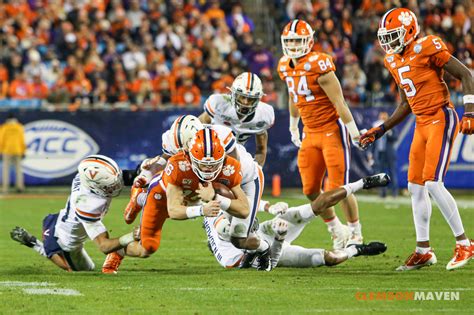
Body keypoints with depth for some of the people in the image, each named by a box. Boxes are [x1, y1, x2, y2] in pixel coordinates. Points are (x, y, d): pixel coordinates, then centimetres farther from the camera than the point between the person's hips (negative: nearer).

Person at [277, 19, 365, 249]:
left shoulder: (318, 65, -19)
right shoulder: (286, 67, 5)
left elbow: (339, 103, -17)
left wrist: (355, 135, -15)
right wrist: (293, 128, 33)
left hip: (333, 131, -7)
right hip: (311, 134, 7)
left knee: (338, 188, -8)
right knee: (311, 191, 6)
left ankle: (355, 234, 11)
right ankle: (337, 231, 26)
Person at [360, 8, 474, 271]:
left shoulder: (427, 48, -14)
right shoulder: (394, 61, 11)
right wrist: (380, 130, 18)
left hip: (441, 119, -9)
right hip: (422, 125, 9)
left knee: (433, 184, -16)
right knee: (415, 187, 7)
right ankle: (423, 251, 15)